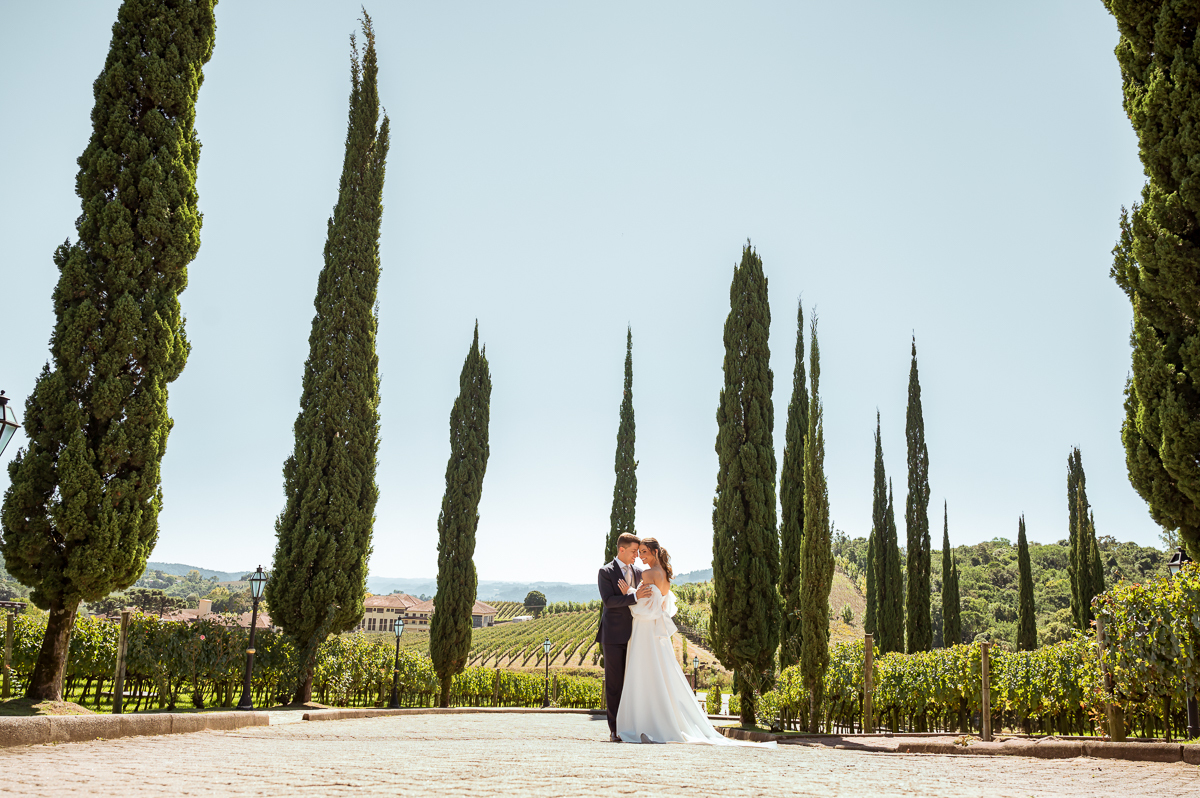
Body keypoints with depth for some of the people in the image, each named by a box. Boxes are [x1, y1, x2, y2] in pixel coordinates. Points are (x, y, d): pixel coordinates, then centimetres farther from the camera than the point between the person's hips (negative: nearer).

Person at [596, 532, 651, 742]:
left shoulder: (637, 572, 13)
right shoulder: (606, 572, -5)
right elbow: (608, 600, -17)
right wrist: (634, 596, -27)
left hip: (632, 636, 5)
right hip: (613, 636, -5)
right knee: (614, 684, -2)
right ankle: (615, 730, 3)